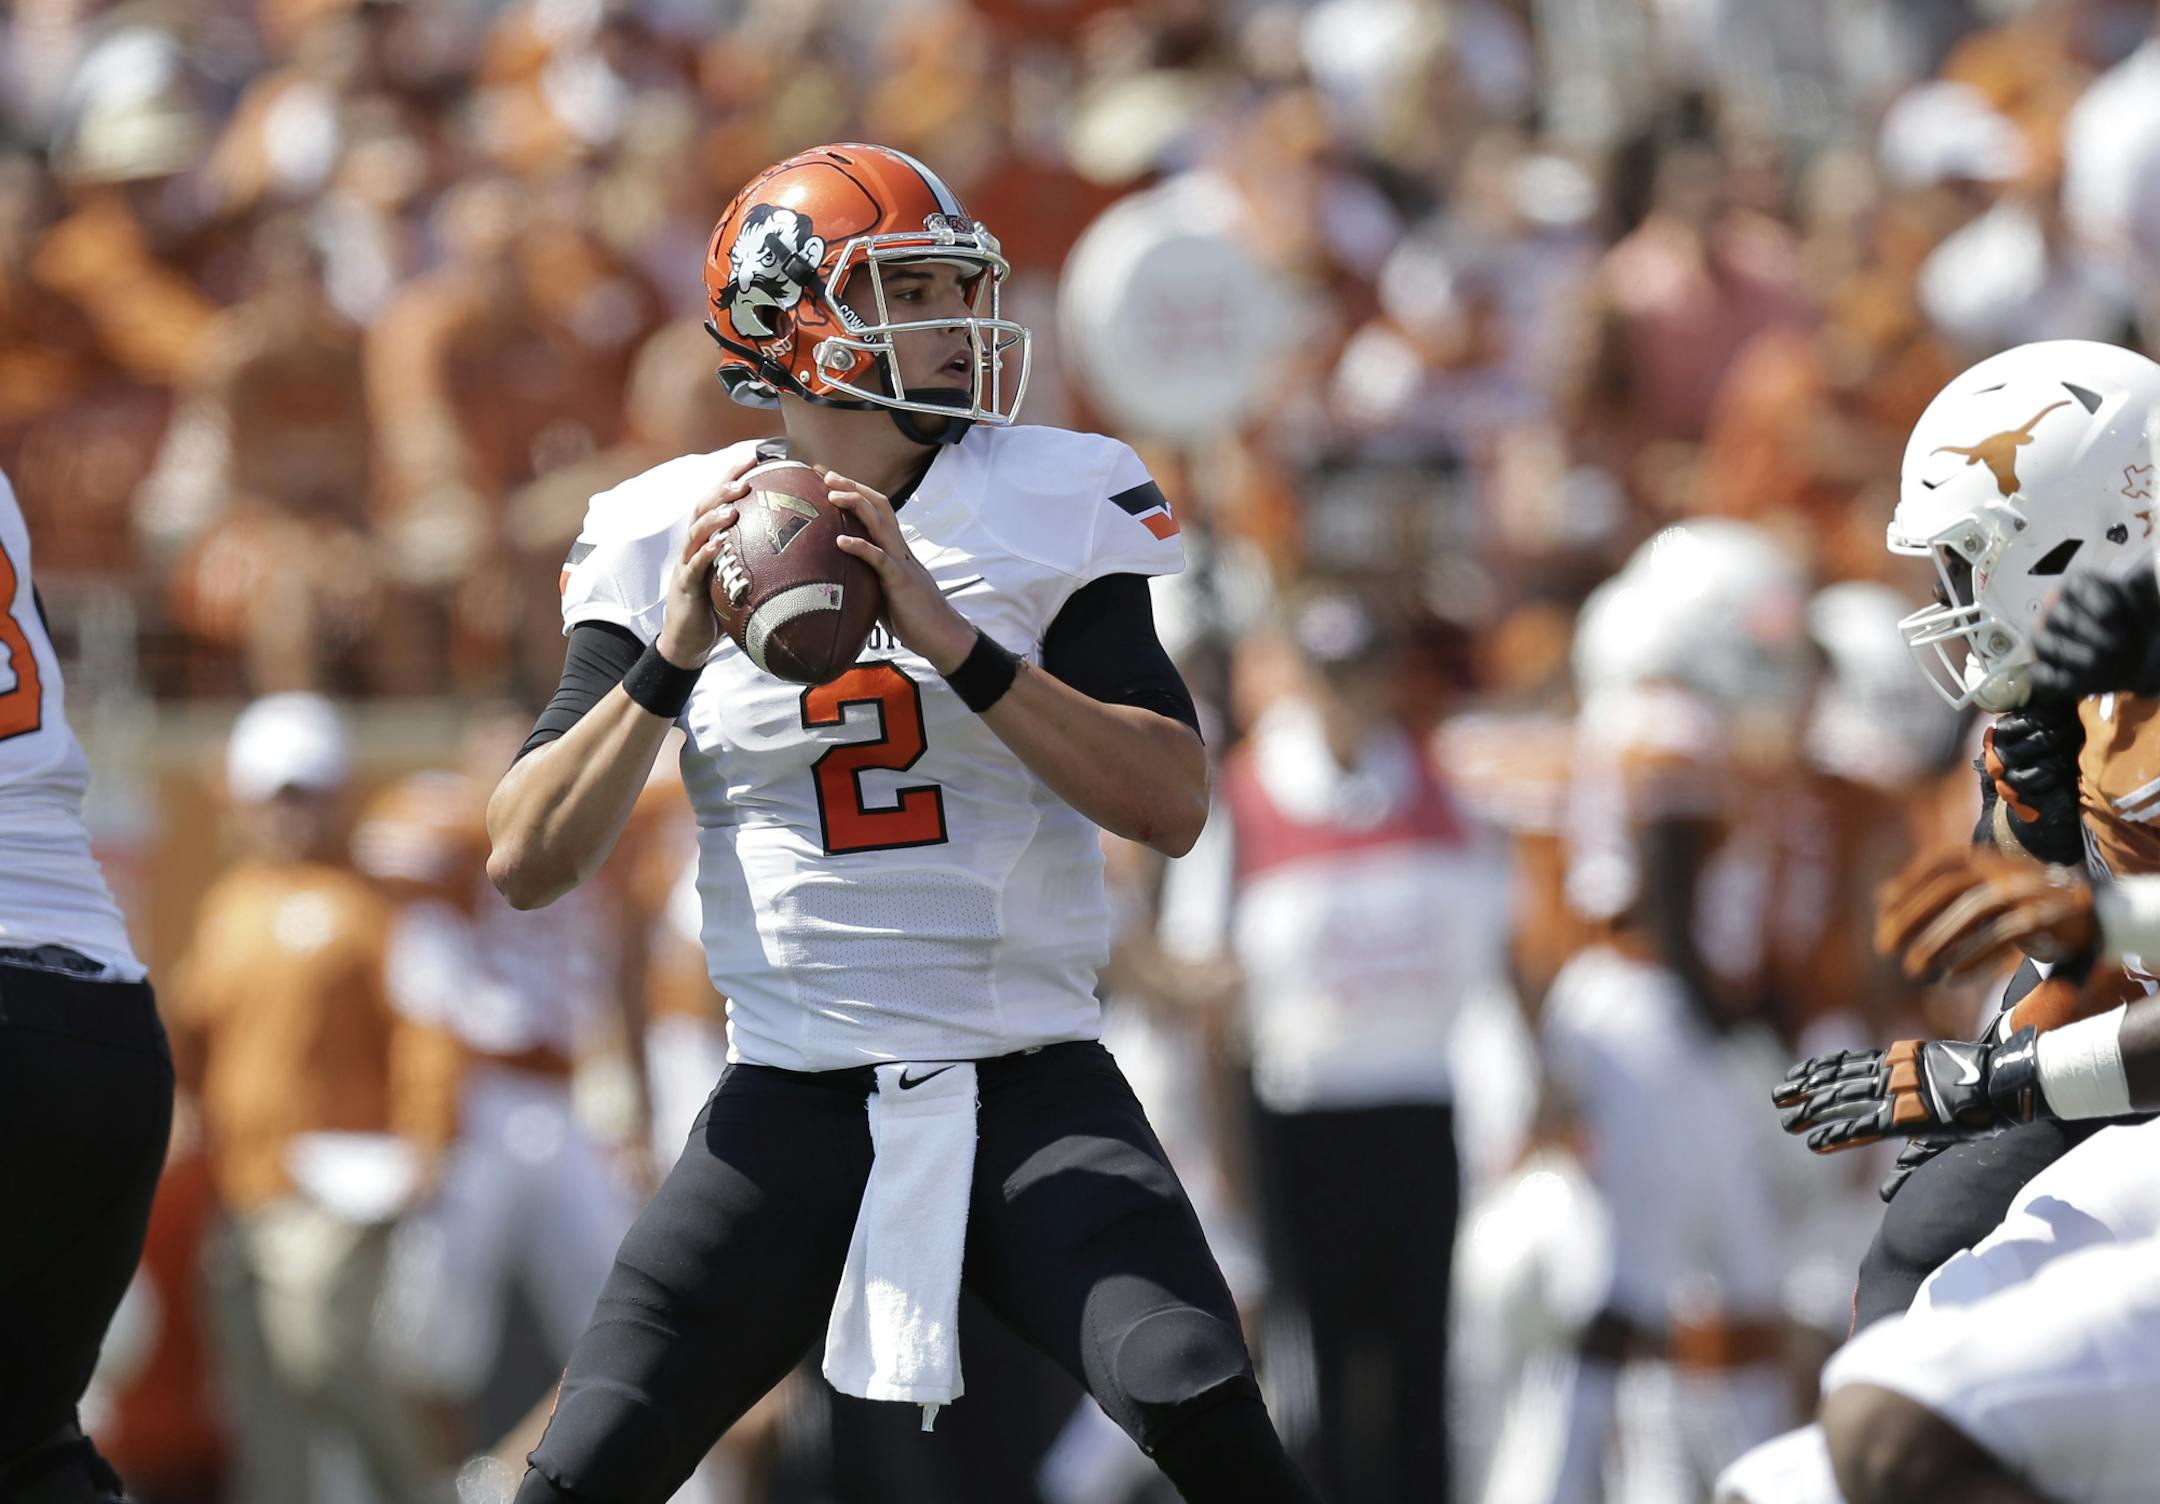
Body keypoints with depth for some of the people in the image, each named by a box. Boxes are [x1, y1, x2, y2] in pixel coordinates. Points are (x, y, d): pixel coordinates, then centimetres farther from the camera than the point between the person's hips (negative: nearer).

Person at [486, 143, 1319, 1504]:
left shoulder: (1055, 507, 0)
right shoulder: (668, 541, 1)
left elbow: (1173, 804, -11)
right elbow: (528, 866, -2)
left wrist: (952, 639, -20)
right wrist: (669, 662, -15)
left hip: (1031, 1090, -1)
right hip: (795, 1107, 1)